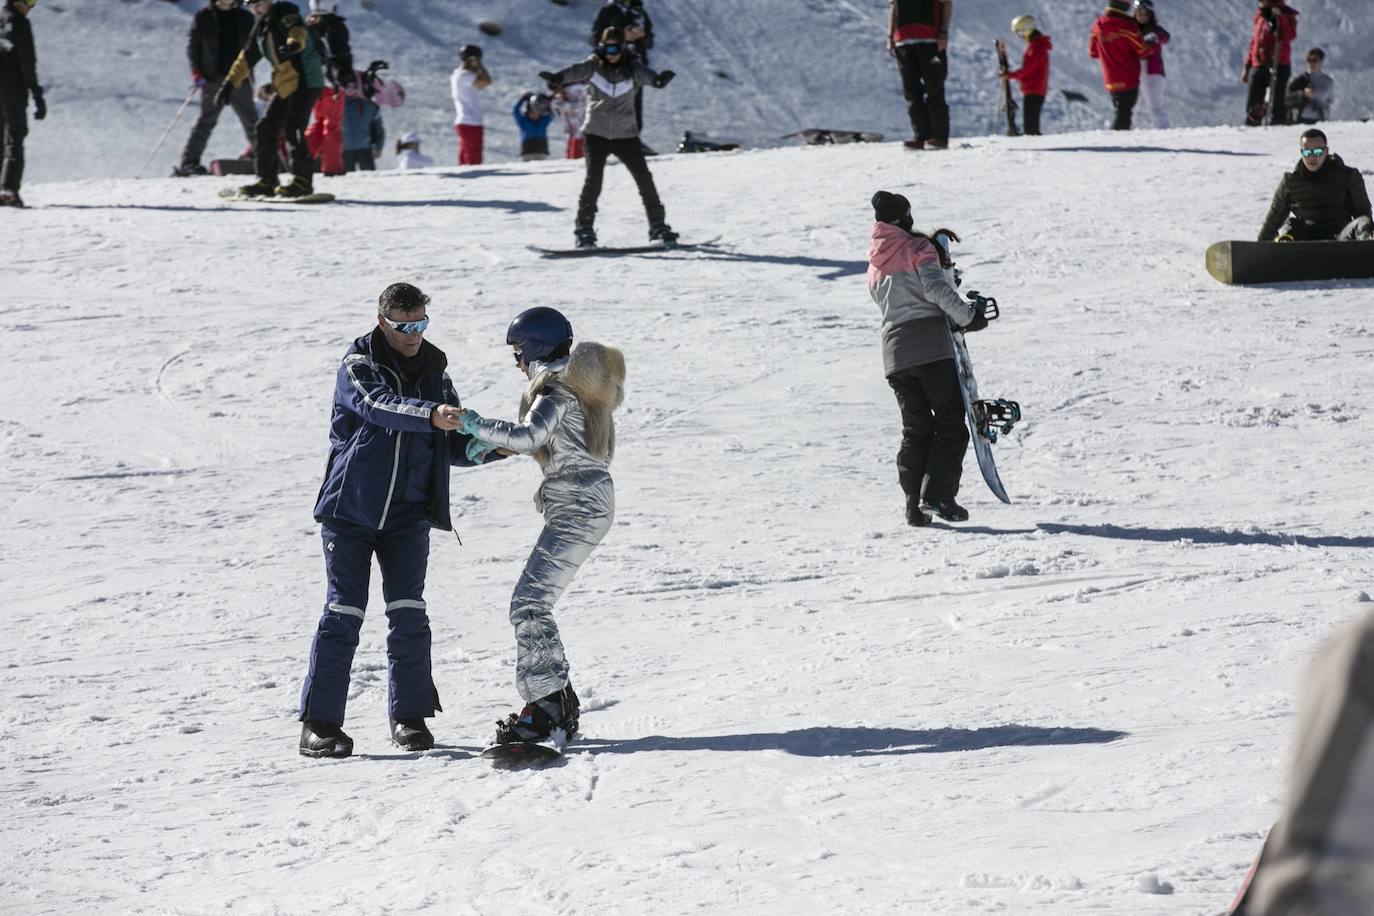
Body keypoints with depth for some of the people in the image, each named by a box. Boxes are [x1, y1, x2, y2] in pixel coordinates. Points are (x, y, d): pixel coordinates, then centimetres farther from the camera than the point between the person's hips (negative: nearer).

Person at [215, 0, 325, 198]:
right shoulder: (261, 27, 15)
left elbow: (299, 32, -33)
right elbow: (247, 57, 24)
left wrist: (294, 44, -57)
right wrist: (229, 84, 19)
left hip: (306, 81, -9)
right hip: (284, 86, 9)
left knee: (292, 128, -19)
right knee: (265, 130, 7)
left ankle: (302, 180, -17)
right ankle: (267, 180, 15)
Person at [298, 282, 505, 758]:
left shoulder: (433, 370, 8)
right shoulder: (358, 366, -8)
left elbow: (456, 447, 11)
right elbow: (380, 406, -29)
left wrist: (492, 446, -9)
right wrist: (431, 415, -46)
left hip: (407, 513, 4)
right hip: (350, 509, -4)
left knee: (408, 613, -3)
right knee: (343, 613, -6)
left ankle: (409, 715, 7)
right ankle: (320, 722, -2)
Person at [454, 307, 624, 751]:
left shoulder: (555, 391, -14)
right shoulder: (577, 384, 16)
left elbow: (530, 436, -31)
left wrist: (480, 428, -24)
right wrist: (496, 444, 12)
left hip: (576, 509, -10)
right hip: (591, 502, 10)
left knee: (529, 604, -14)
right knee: (534, 604, 15)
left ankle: (545, 713, -19)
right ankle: (560, 704, 18)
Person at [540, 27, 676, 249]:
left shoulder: (631, 68, -5)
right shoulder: (594, 66, -4)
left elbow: (644, 74, -26)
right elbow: (576, 71, -24)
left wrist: (657, 80, -51)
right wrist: (557, 78, -46)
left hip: (625, 134, 1)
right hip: (596, 133, -1)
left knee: (644, 178, 1)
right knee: (593, 180, -11)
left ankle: (657, 226, 14)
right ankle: (585, 227, -2)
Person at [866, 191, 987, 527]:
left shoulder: (874, 266, 21)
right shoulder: (918, 248, 0)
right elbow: (935, 288, -14)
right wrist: (968, 315, -7)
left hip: (894, 353, 6)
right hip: (932, 347, -6)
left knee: (915, 429, 11)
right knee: (951, 424, -2)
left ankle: (914, 504, 2)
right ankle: (936, 496, -15)